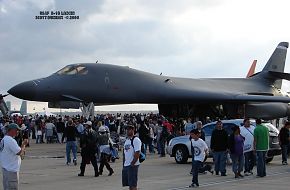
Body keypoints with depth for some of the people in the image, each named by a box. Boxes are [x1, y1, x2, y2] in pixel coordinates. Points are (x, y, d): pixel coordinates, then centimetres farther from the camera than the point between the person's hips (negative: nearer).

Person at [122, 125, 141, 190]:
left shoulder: (136, 140, -11)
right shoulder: (126, 140, 17)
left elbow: (137, 153, -19)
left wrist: (132, 163, -21)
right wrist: (124, 164, 15)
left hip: (133, 165, -9)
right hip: (126, 165, 9)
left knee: (133, 185, -7)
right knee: (129, 184, 12)